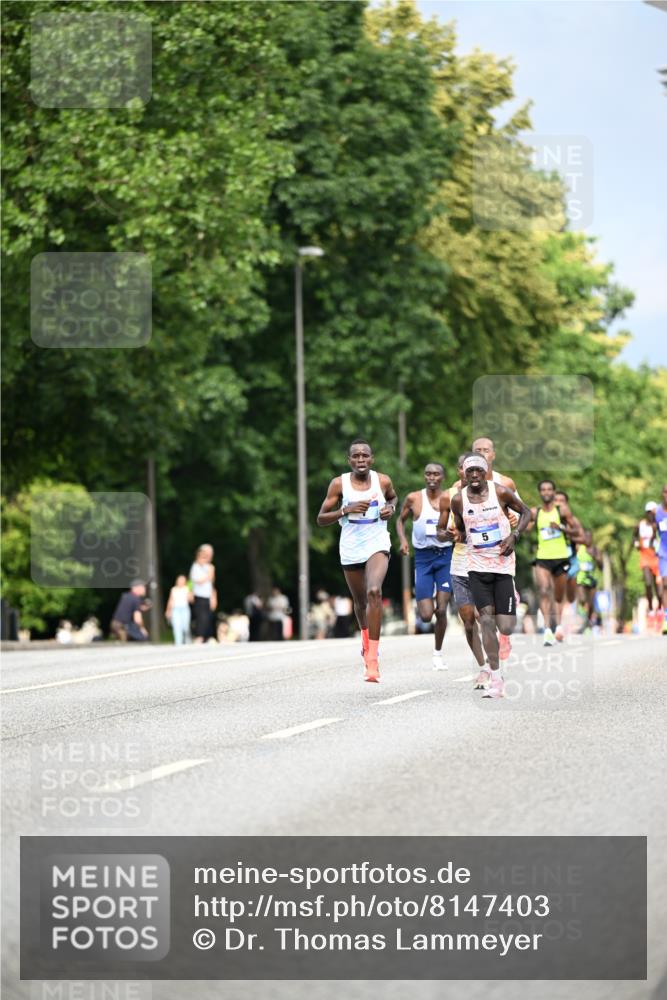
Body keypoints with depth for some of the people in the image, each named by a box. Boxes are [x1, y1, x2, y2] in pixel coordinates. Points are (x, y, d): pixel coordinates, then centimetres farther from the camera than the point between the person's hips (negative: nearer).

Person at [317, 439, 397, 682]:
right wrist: (346, 510, -20)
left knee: (374, 591, -26)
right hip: (351, 548, 2)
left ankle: (372, 658, -27)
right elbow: (321, 519, -4)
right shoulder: (339, 484, -6)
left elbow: (392, 497, 22)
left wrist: (391, 508, -1)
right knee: (360, 601, 16)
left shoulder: (383, 481, -2)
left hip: (377, 544, -2)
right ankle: (366, 639, 50)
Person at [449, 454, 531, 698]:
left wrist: (514, 536, -7)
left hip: (503, 564, -1)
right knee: (486, 619, -15)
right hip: (477, 566, 1)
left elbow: (525, 512, 7)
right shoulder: (458, 500, 0)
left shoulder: (501, 492, -6)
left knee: (505, 628, -5)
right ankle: (496, 680, -13)